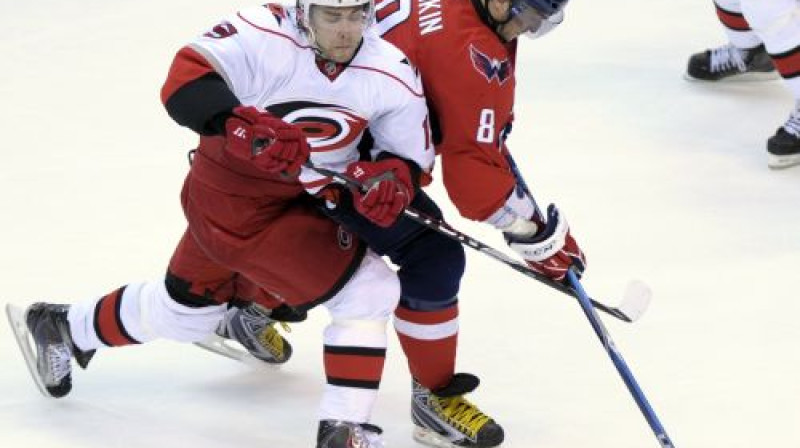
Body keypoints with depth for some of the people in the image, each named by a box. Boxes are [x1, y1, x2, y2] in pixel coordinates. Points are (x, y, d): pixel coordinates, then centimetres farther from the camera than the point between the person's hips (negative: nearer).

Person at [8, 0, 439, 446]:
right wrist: (246, 126, -50)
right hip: (230, 188, -6)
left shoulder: (392, 75, -10)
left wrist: (390, 178, -24)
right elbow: (185, 81, -34)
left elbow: (410, 157, 0)